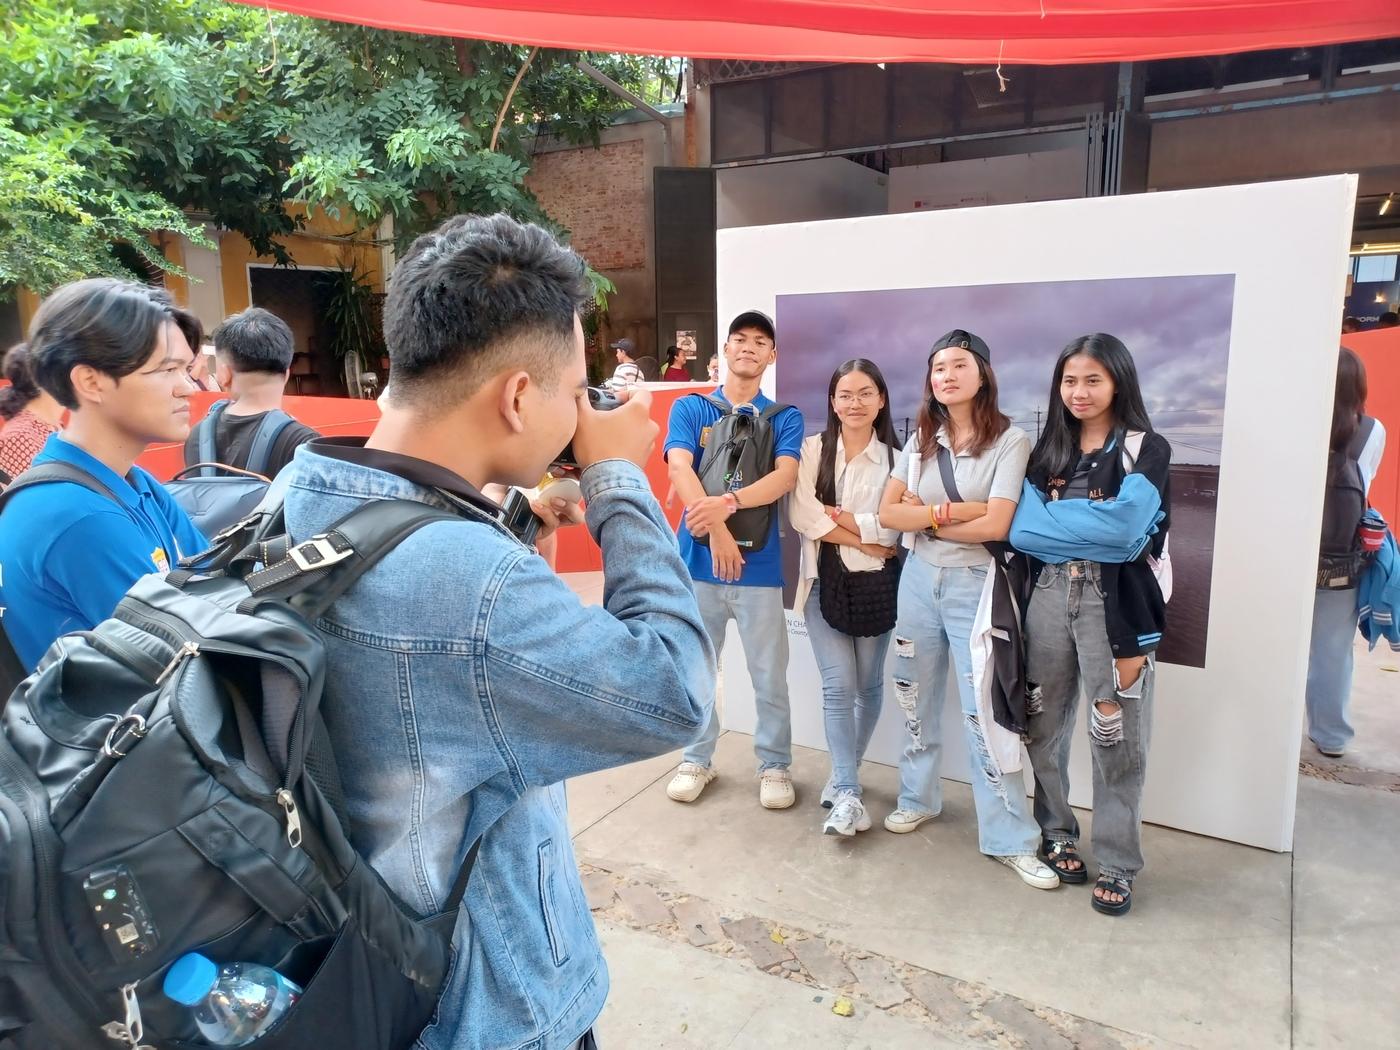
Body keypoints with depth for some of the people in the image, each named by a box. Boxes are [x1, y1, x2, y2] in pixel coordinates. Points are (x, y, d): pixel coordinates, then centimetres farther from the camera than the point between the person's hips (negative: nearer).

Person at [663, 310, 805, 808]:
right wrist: (716, 529, -24)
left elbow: (785, 477, -11)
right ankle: (697, 758, 30)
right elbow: (679, 471, -11)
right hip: (697, 557, 1)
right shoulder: (690, 408, 4)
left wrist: (727, 503, -28)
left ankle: (775, 764, 25)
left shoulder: (784, 417, 5)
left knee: (769, 675, 7)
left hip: (759, 563, 0)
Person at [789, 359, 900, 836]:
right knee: (839, 685, -6)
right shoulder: (813, 449, 0)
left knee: (869, 685, 10)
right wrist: (865, 540, -12)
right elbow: (802, 516, -10)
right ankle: (849, 794, -1)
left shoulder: (894, 457, -1)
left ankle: (842, 778, 28)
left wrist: (836, 517, -12)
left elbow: (891, 527, -9)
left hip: (876, 583, 1)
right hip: (824, 580, -1)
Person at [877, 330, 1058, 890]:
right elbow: (888, 512, -3)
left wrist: (926, 520, -9)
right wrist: (951, 511, -15)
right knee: (917, 700, 16)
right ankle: (917, 797, 34)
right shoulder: (920, 440, 6)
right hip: (918, 580, 5)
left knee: (984, 712, -3)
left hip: (976, 586, -5)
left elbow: (996, 525, -19)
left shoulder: (1010, 440, -9)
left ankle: (1009, 838, 9)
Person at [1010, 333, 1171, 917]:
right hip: (1049, 597, 4)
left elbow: (1124, 531, -17)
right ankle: (1056, 834, 31)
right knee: (1044, 728, 11)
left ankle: (1117, 864, 18)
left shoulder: (1146, 448, -1)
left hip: (1114, 602, -4)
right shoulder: (1046, 451, 12)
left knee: (1116, 741, 3)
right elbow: (1022, 529, -3)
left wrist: (1056, 520, -8)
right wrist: (1096, 527, -12)